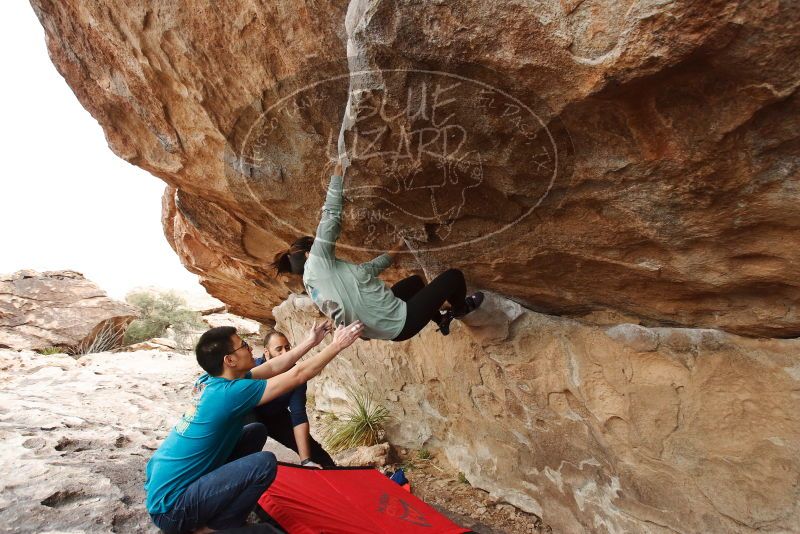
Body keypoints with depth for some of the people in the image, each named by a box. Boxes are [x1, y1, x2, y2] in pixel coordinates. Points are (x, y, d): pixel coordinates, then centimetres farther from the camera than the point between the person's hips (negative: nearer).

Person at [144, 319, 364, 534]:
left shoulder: (210, 381, -2)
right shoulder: (229, 393, -27)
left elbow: (272, 367, 6)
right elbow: (297, 375, -21)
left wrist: (309, 342, 8)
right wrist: (337, 345, -12)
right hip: (170, 508, -9)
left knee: (256, 431, 8)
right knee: (265, 463, -22)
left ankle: (216, 506, 16)